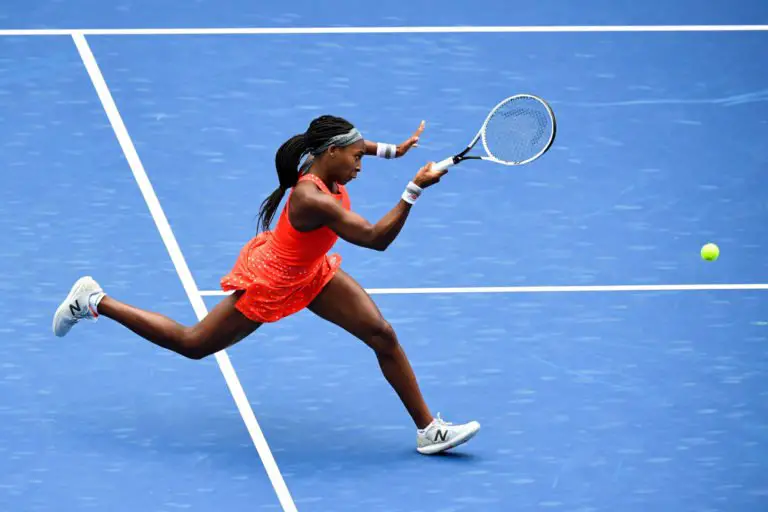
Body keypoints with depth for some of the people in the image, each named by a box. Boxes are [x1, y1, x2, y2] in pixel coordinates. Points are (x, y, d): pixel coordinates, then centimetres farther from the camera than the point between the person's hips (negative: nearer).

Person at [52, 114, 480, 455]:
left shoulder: (325, 167, -13)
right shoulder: (313, 199, -39)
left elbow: (345, 143, 15)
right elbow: (377, 239, -41)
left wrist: (391, 150, 3)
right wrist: (416, 189, -44)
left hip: (311, 271, 8)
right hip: (269, 283, -8)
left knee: (383, 335, -2)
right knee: (192, 344, 12)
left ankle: (428, 429, 7)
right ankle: (95, 301, 27)